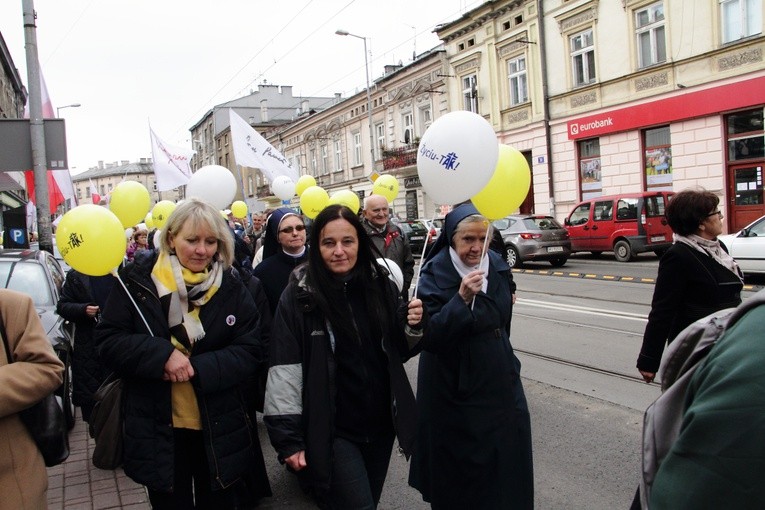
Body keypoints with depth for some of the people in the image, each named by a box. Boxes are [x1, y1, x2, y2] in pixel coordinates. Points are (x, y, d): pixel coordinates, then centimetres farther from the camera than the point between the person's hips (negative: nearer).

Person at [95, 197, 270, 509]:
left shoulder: (232, 288, -2)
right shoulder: (138, 282, -4)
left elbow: (250, 351, -6)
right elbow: (108, 342, -6)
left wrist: (196, 368, -20)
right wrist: (162, 355, -23)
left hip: (220, 432, 1)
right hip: (157, 432, -1)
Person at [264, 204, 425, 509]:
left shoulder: (381, 285, -2)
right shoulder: (300, 295, -13)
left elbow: (400, 351, 8)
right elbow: (285, 370, -12)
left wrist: (414, 327, -12)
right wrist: (288, 438, -12)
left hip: (380, 422, 5)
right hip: (331, 428, -4)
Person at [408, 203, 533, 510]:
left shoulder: (497, 265, 0)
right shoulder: (435, 274, -19)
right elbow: (428, 336, -28)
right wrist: (462, 298, -34)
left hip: (500, 379, 6)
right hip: (455, 386, -5)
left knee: (505, 447, 13)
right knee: (461, 460, 3)